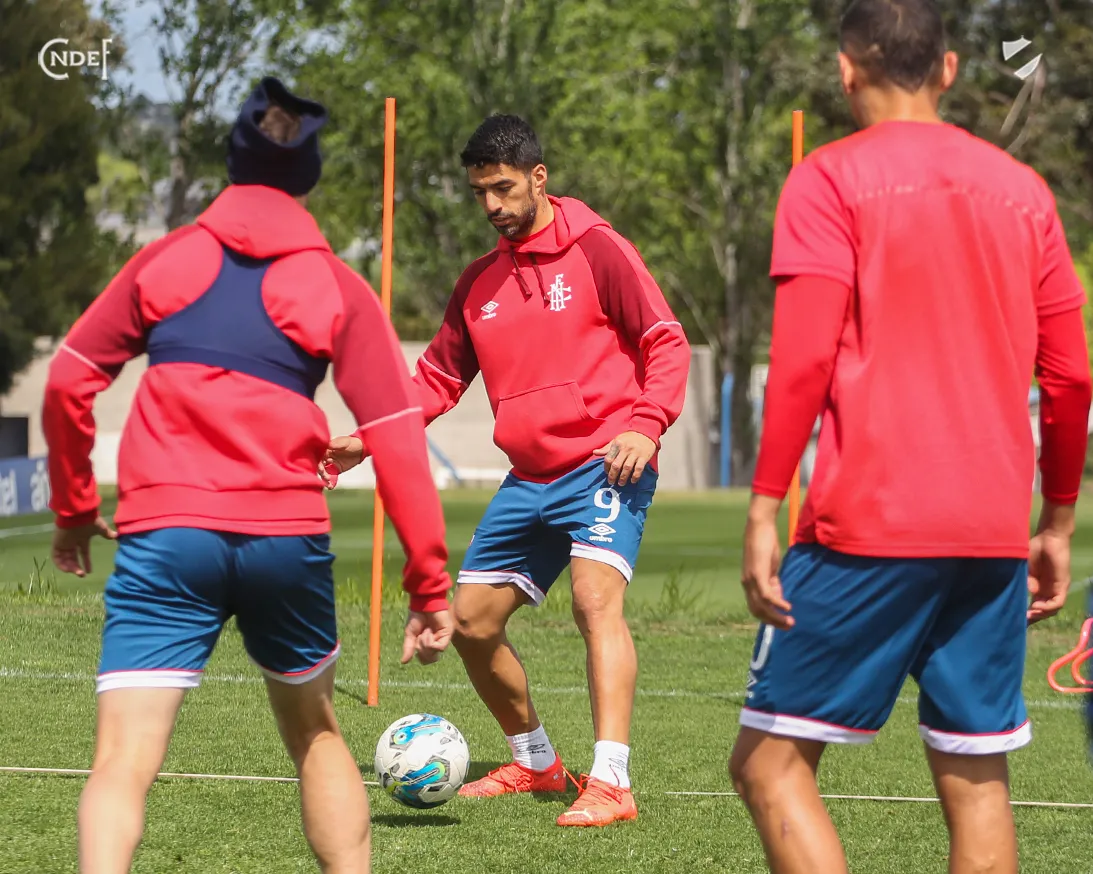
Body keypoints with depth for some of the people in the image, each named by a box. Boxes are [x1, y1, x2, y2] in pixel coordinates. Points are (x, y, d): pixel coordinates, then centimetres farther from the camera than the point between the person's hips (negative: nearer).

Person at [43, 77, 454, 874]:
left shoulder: (166, 259, 12)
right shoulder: (339, 289, 10)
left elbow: (68, 381, 9)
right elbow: (397, 440, 3)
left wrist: (74, 508, 22)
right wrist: (430, 584, 6)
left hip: (165, 532, -1)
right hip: (288, 534, 1)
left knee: (125, 762, -9)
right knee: (313, 730, 25)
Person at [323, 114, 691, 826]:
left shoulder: (596, 250, -4)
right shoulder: (479, 283, 14)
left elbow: (667, 341, -6)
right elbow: (440, 377, 21)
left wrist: (644, 425, -20)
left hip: (604, 467, -7)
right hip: (529, 479, 7)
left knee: (596, 596, -25)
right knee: (471, 619, 7)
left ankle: (611, 782, -32)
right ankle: (536, 761, 26)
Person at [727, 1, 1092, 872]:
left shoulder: (830, 181, -2)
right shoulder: (1022, 190, 12)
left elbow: (803, 361, -11)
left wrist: (765, 509, -8)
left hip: (866, 532, -5)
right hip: (995, 535, 5)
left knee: (770, 760, 0)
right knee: (978, 781, 8)